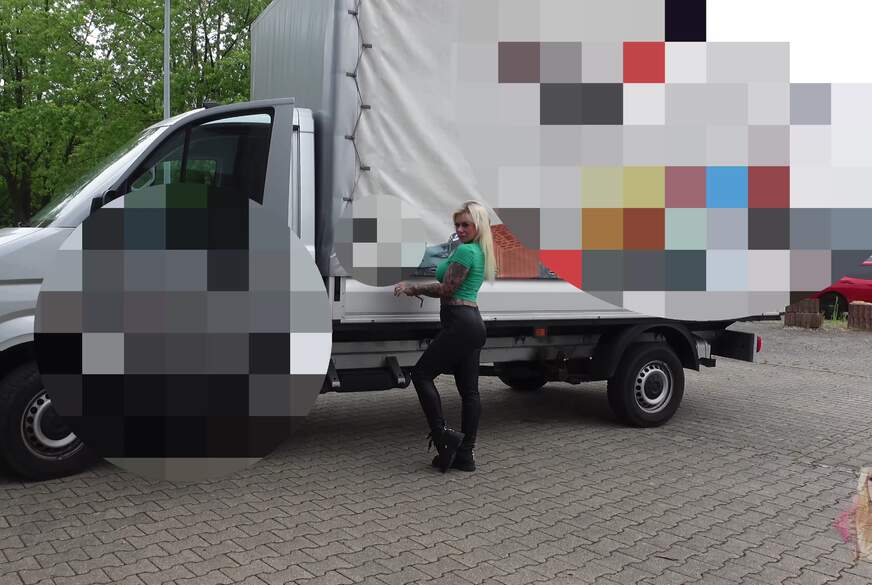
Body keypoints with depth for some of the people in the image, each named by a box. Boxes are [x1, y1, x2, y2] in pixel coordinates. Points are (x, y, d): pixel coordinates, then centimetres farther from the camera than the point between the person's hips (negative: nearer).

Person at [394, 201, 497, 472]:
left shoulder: (465, 251, -12)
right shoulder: (480, 252, 18)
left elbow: (446, 290, -12)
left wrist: (412, 287, -2)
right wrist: (414, 288, 18)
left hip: (460, 324, -10)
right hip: (474, 323, 10)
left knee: (421, 373, -2)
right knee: (469, 390, 8)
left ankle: (442, 435, -7)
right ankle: (465, 454, 11)